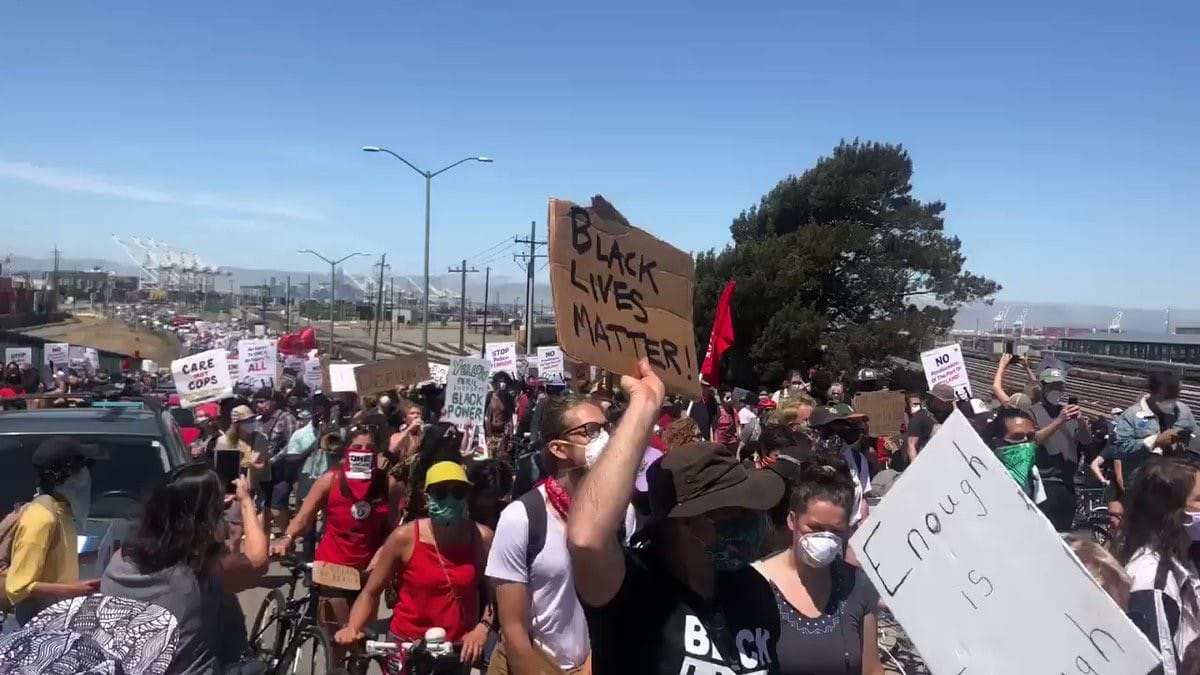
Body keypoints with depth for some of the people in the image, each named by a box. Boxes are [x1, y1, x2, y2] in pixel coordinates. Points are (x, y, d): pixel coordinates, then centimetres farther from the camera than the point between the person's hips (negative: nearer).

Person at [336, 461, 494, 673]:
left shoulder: (481, 537, -9)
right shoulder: (405, 537, -11)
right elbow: (370, 592, -4)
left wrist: (483, 628, -13)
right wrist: (352, 629, -18)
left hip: (459, 650, 1)